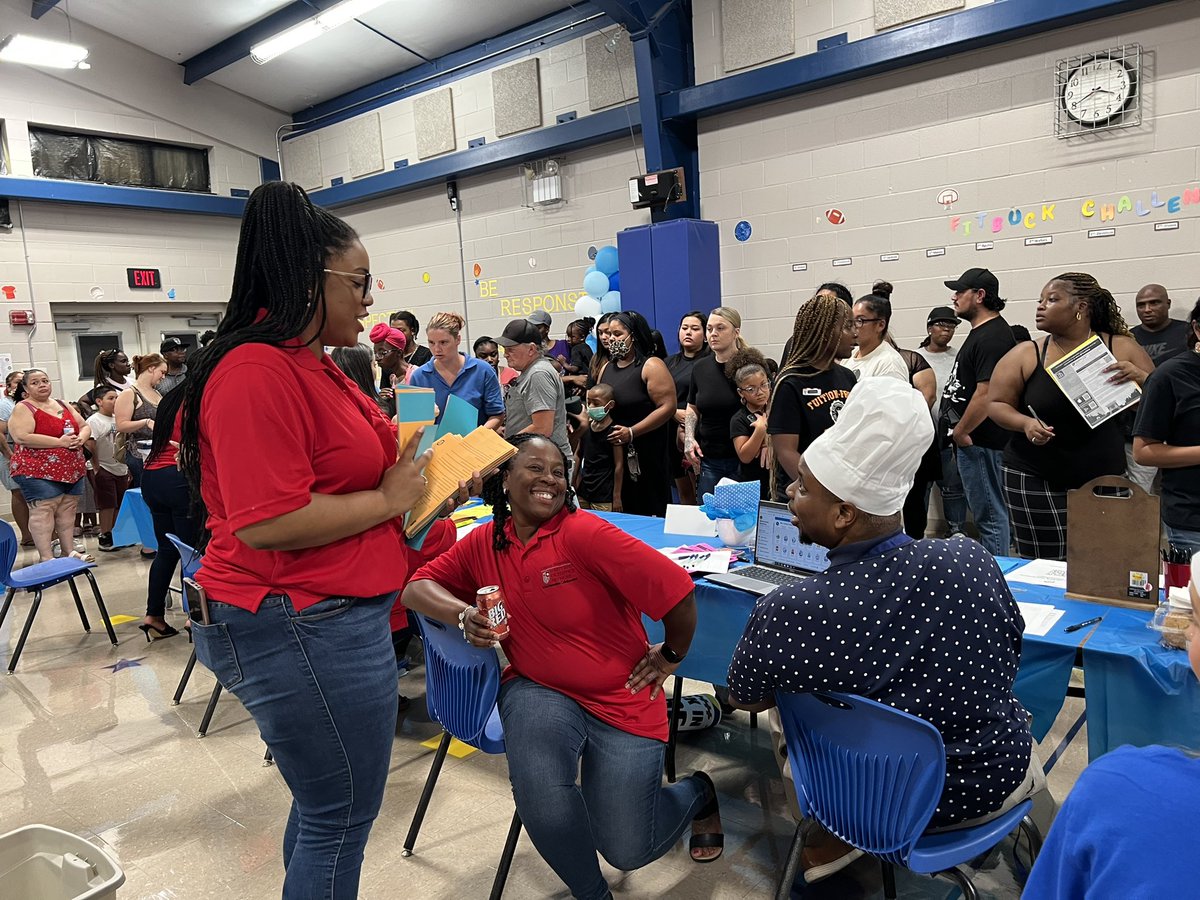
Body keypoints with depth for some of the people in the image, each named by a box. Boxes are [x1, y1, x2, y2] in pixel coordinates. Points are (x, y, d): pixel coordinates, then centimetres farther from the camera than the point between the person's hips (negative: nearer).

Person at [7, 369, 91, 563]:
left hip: (72, 469, 7)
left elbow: (84, 426, 18)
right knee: (42, 511, -9)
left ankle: (69, 551, 16)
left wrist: (80, 438, -6)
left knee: (67, 511, 9)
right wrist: (60, 442, -19)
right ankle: (46, 558, -8)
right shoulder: (23, 408, -5)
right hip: (38, 472, -6)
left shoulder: (64, 405, 16)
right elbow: (22, 437, -18)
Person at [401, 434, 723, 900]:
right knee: (544, 802, -27)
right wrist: (463, 614, -18)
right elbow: (418, 586, 2)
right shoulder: (484, 543, -2)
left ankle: (697, 792, 35)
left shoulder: (583, 532, -21)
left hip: (622, 700, -3)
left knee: (627, 851, -1)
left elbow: (676, 590, -23)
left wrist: (670, 655, -7)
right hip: (539, 691, 3)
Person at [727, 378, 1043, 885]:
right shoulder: (971, 561, -22)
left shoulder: (786, 614, -29)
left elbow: (743, 699, -7)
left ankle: (839, 838, 27)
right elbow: (1007, 663, 0)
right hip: (1000, 777, 2)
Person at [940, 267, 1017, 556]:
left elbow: (986, 394, -25)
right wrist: (959, 435, 19)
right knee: (987, 512, 18)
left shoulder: (993, 336, -17)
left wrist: (959, 433, -16)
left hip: (979, 442, -11)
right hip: (973, 441, 11)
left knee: (990, 515, -3)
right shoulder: (980, 332, 17)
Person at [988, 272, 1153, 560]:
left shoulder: (1122, 348, 1)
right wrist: (1025, 423, -17)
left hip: (1105, 480, 2)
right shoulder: (1025, 355, -2)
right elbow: (996, 404, 2)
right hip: (1035, 481, -1)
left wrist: (1139, 376, -13)